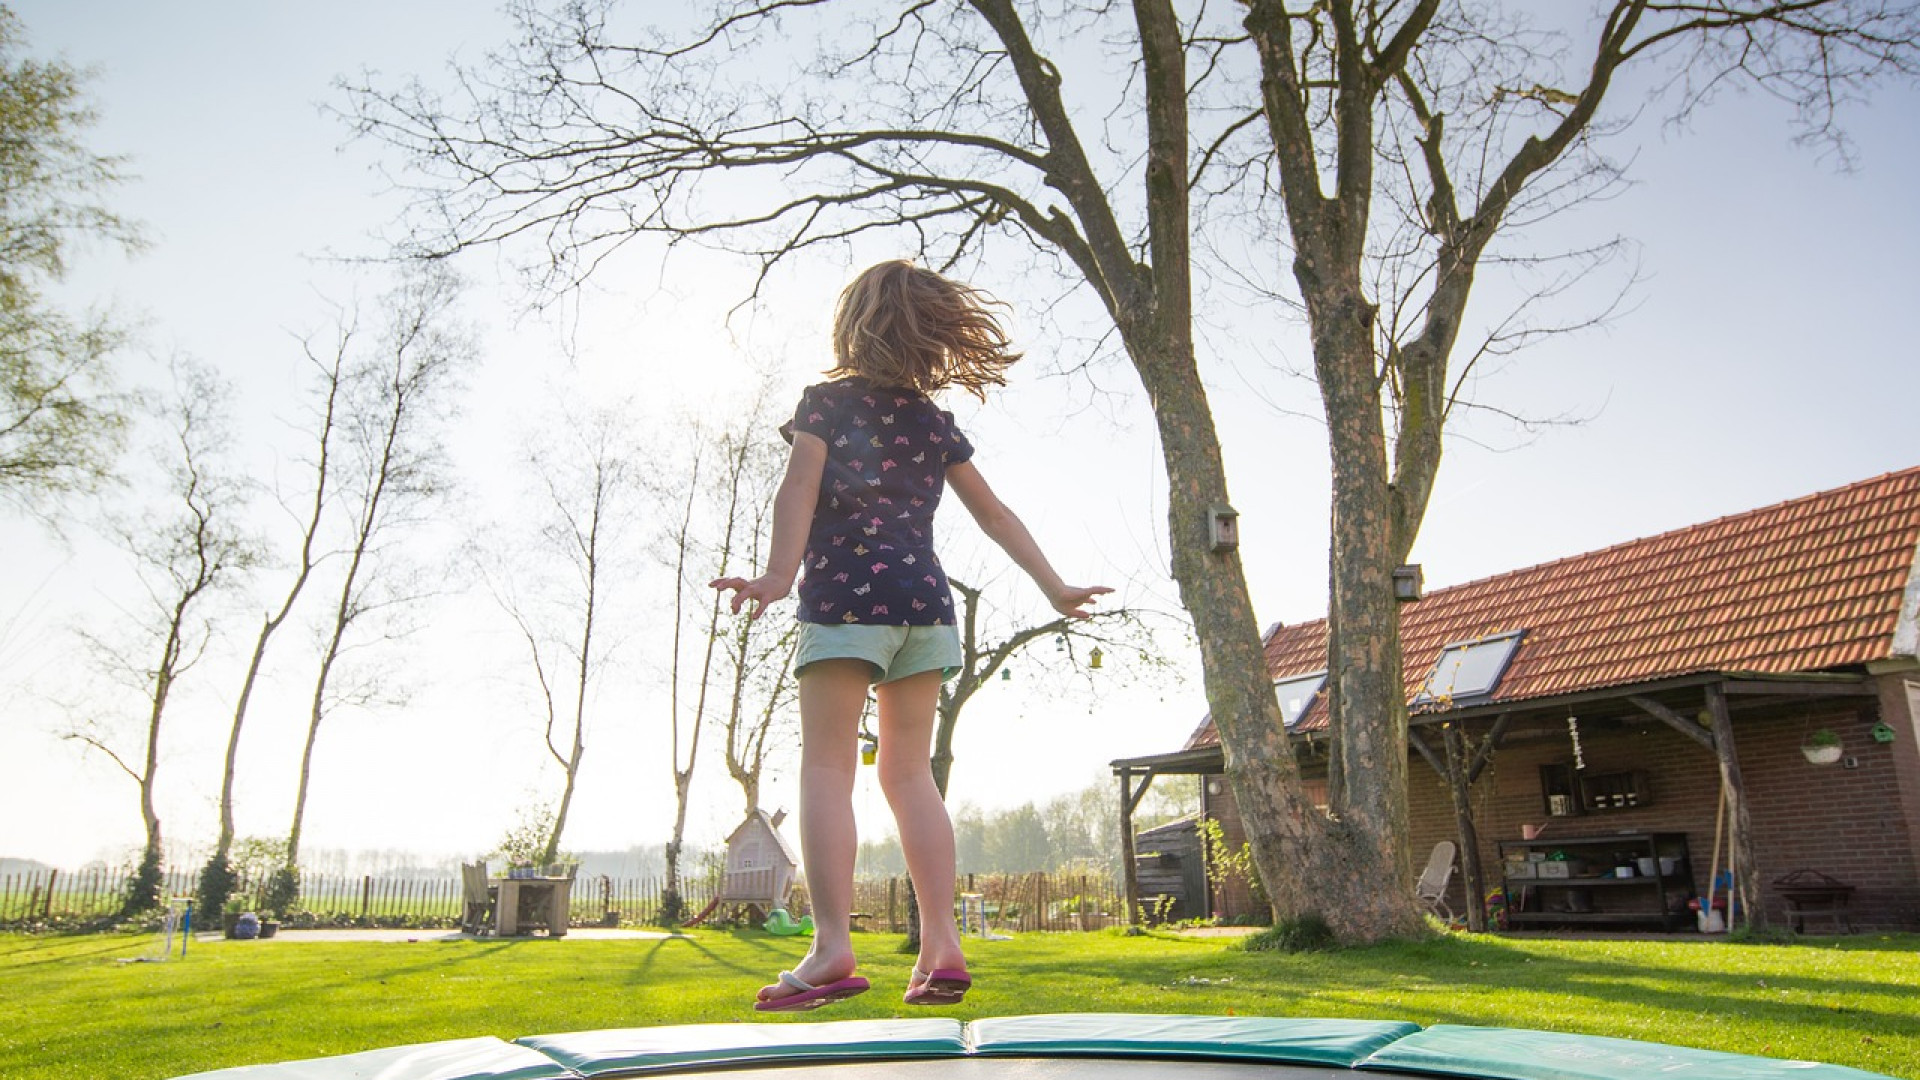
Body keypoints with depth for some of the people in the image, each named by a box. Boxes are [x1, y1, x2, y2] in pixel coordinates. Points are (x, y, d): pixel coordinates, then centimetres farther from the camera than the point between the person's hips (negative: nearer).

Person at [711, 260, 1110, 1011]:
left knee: (826, 766, -5)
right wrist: (1052, 587, 20)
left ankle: (832, 948, -14)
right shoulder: (934, 421, 16)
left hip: (845, 595, -4)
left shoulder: (827, 399, 4)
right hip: (925, 600, 5)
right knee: (908, 772, 7)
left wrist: (778, 574, -23)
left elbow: (799, 488, -11)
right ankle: (941, 947, 3)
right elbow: (992, 512, 16)